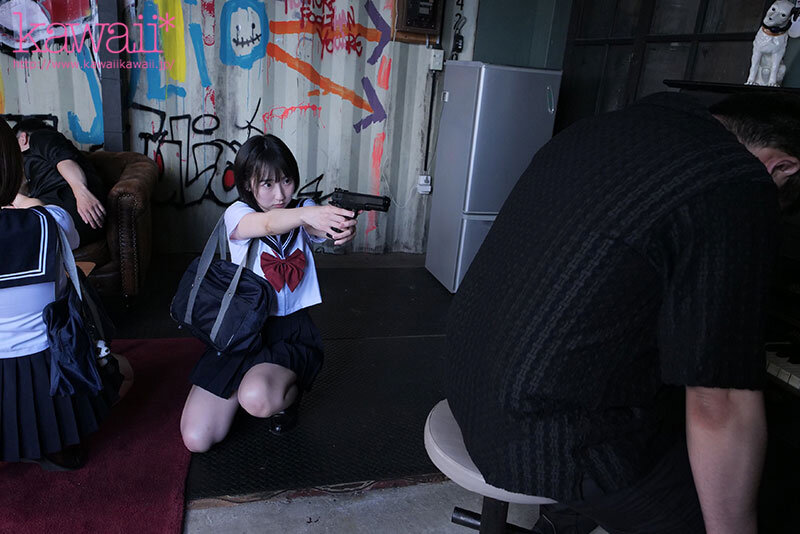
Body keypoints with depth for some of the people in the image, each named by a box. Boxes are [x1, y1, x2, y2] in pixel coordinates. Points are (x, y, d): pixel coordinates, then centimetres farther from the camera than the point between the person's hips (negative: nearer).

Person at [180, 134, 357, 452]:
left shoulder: (302, 212, 2)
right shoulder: (238, 214, -5)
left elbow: (320, 230, -22)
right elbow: (268, 223, -29)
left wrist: (343, 229, -49)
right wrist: (307, 214, -53)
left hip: (292, 331, -1)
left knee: (257, 400, -33)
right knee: (197, 440, -5)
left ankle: (289, 391, 5)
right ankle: (254, 377, 22)